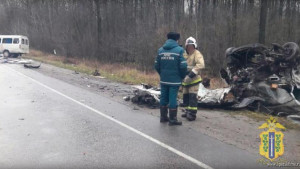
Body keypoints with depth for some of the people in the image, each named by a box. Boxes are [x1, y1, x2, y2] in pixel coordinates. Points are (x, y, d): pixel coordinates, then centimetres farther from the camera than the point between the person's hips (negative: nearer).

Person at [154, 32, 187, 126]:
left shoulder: (161, 50, 6)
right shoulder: (179, 50, -8)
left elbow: (157, 65, 5)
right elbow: (183, 66, -13)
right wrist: (182, 77, 3)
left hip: (163, 79, 5)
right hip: (175, 79, -4)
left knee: (163, 98, 14)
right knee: (173, 98, 1)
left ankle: (163, 117, 24)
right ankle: (172, 119, 7)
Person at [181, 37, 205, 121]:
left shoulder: (197, 54, -9)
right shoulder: (184, 54, 12)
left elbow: (201, 65, -23)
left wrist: (192, 73, -29)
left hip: (194, 79, -7)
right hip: (185, 79, 7)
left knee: (192, 96, -9)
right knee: (185, 96, 12)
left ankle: (192, 113, -6)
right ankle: (187, 111, 25)